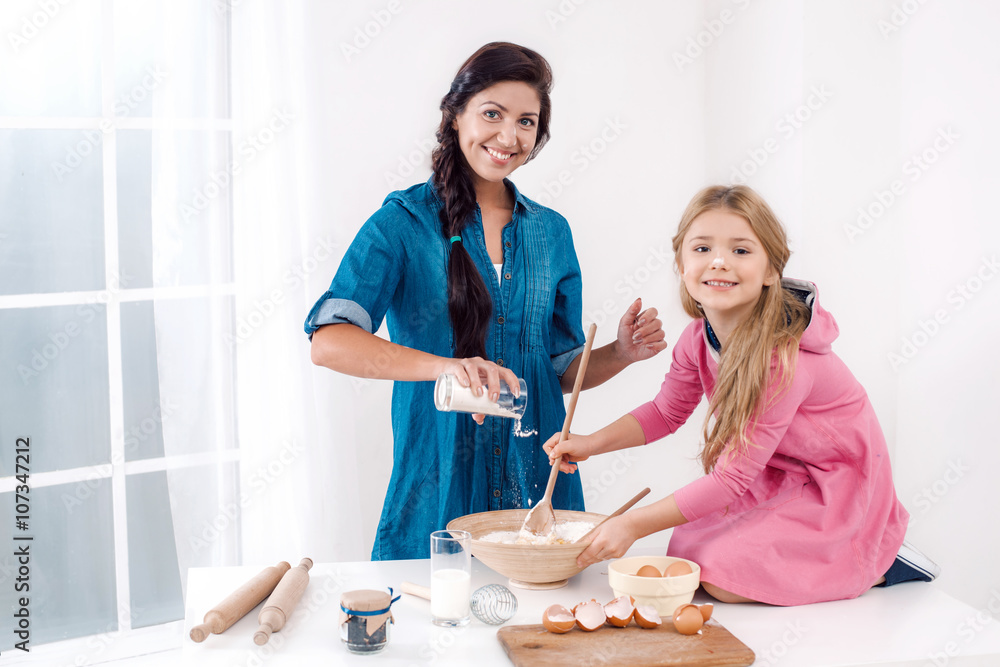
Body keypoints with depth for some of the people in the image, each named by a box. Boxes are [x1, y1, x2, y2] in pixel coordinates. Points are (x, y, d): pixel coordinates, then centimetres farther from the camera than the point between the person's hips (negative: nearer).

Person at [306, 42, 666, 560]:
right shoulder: (405, 222, -5)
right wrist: (444, 365, -33)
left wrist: (620, 354, -5)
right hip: (436, 489, -4)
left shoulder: (551, 232, 9)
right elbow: (330, 342, -19)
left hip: (538, 485, 4)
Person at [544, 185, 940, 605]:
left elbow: (731, 478, -30)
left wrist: (633, 525, -27)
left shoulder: (781, 358, -34)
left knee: (722, 574, -19)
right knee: (684, 553, 3)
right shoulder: (698, 339, -10)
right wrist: (591, 444, -8)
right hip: (775, 481, 8)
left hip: (835, 491, -8)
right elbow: (665, 411, 8)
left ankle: (874, 566, -1)